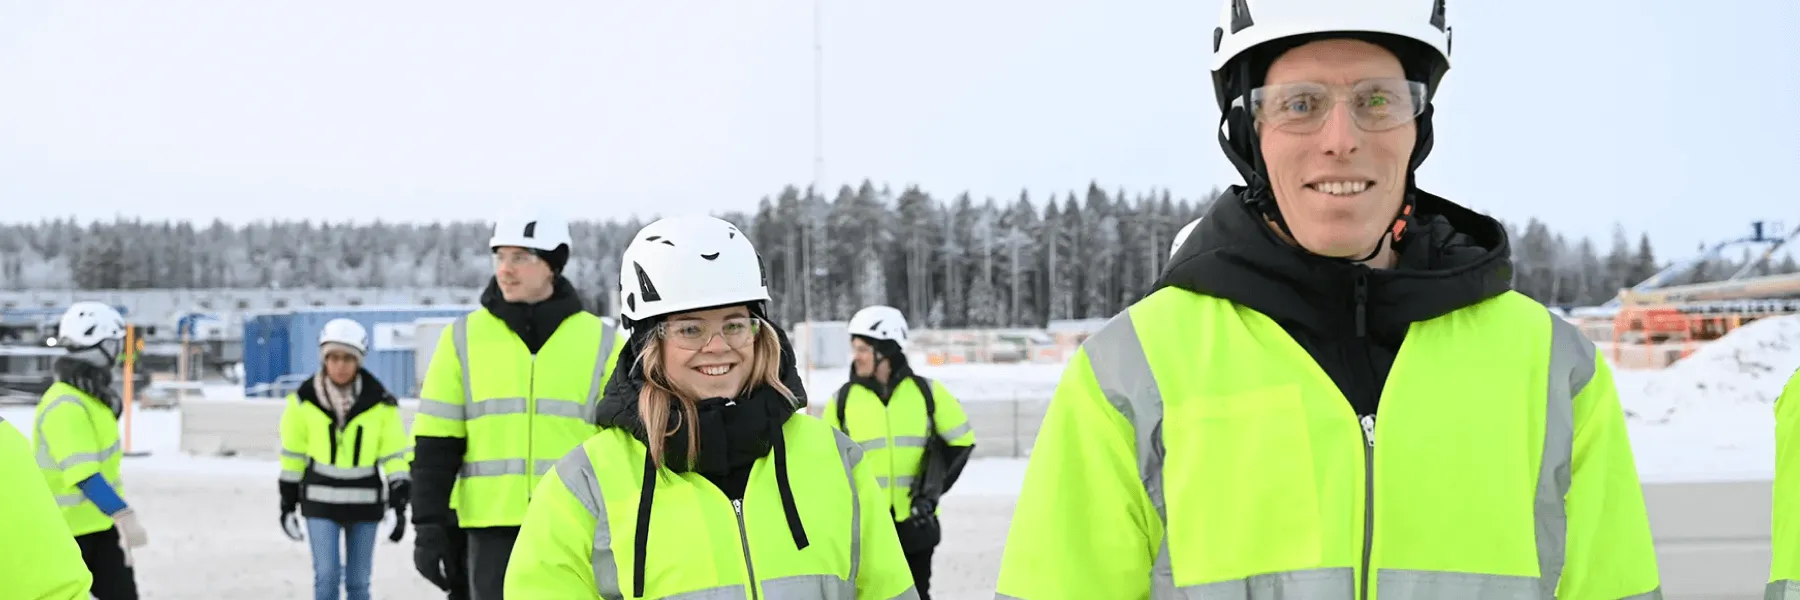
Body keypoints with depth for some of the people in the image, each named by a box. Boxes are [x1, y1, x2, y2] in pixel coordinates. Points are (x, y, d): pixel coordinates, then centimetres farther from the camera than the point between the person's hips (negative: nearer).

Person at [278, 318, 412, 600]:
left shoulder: (379, 402, -7)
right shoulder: (304, 400, -5)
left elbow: (395, 456, -4)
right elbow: (293, 455, 4)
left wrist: (400, 505, -10)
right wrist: (287, 503, 7)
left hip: (364, 501, 1)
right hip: (321, 501, 0)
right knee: (327, 576, -9)